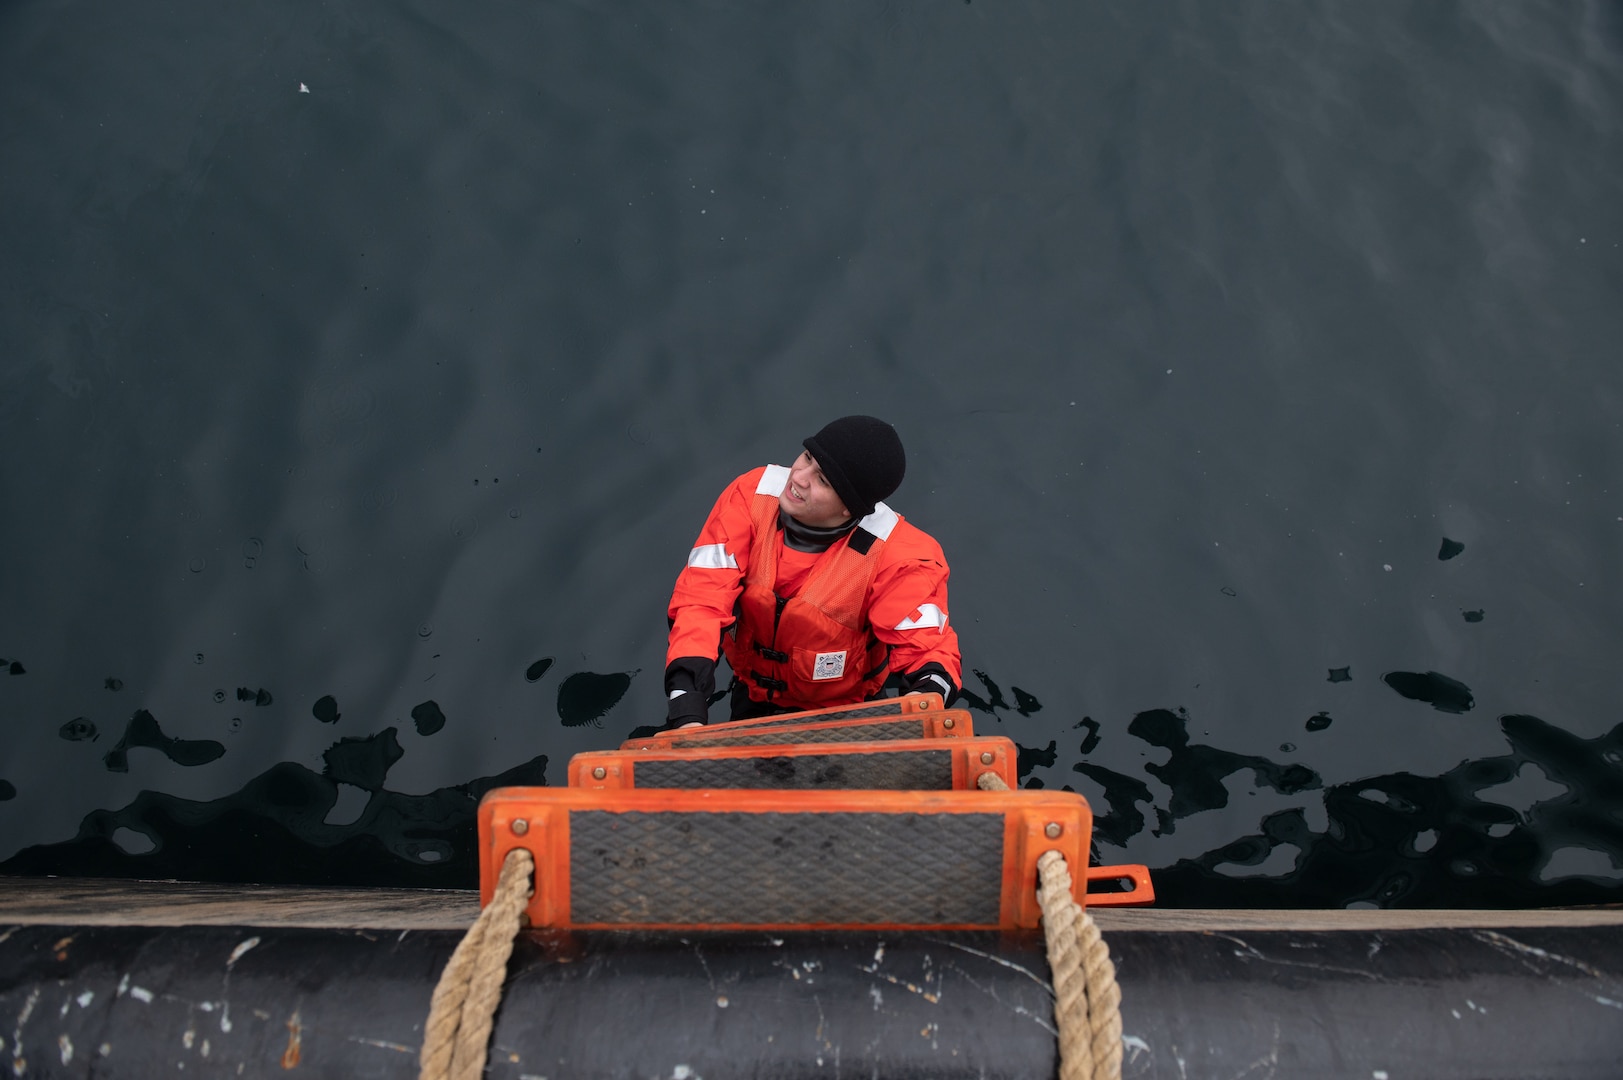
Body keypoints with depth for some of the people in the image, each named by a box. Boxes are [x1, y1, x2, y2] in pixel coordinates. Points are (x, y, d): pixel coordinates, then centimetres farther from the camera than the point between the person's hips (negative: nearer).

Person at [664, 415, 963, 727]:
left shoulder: (897, 555, -32)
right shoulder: (753, 494, -27)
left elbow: (927, 646, -27)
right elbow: (702, 597, -30)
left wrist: (928, 690, -53)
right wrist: (687, 714, -42)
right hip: (752, 691, 2)